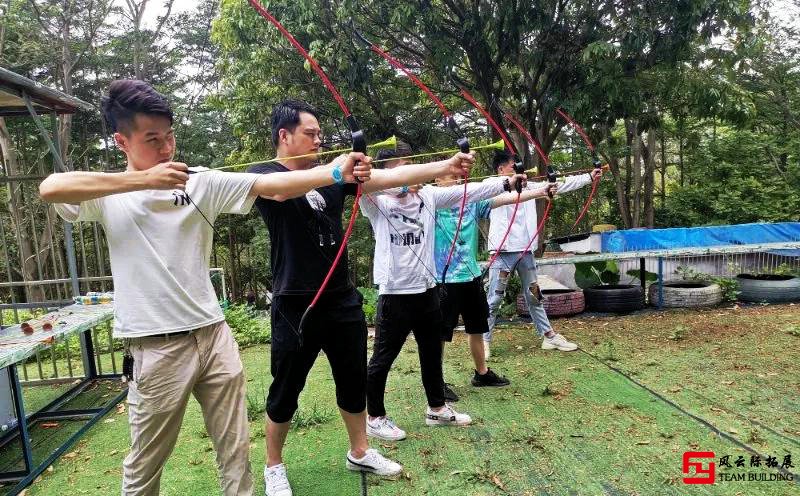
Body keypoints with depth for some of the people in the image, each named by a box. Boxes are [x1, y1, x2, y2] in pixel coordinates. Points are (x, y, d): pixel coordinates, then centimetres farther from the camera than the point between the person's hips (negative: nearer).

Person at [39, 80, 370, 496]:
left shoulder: (201, 182, 2)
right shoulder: (107, 193, 0)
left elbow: (273, 185, -8)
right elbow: (50, 188, -20)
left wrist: (338, 172, -19)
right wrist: (143, 179, -22)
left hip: (214, 335, 2)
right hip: (155, 348, -2)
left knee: (236, 450, 14)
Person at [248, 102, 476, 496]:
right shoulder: (262, 175, -5)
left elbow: (388, 178, -1)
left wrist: (447, 165, -9)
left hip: (342, 300, 5)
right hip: (295, 306, -5)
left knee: (354, 382, 16)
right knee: (286, 391, 10)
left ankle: (359, 453, 37)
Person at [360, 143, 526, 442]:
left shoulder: (427, 195, 4)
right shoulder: (377, 201, -8)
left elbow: (465, 191, 1)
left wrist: (506, 183, -4)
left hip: (426, 289, 6)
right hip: (395, 293, -6)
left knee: (432, 352, 20)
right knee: (383, 358, 7)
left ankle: (437, 409, 39)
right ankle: (375, 418, 25)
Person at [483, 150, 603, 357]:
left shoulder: (525, 186, 13)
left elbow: (557, 185, 13)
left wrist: (589, 177, 11)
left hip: (525, 250, 6)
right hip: (503, 251, -6)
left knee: (534, 295, 15)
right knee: (495, 299, -1)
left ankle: (549, 336, 23)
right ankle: (483, 342, 9)